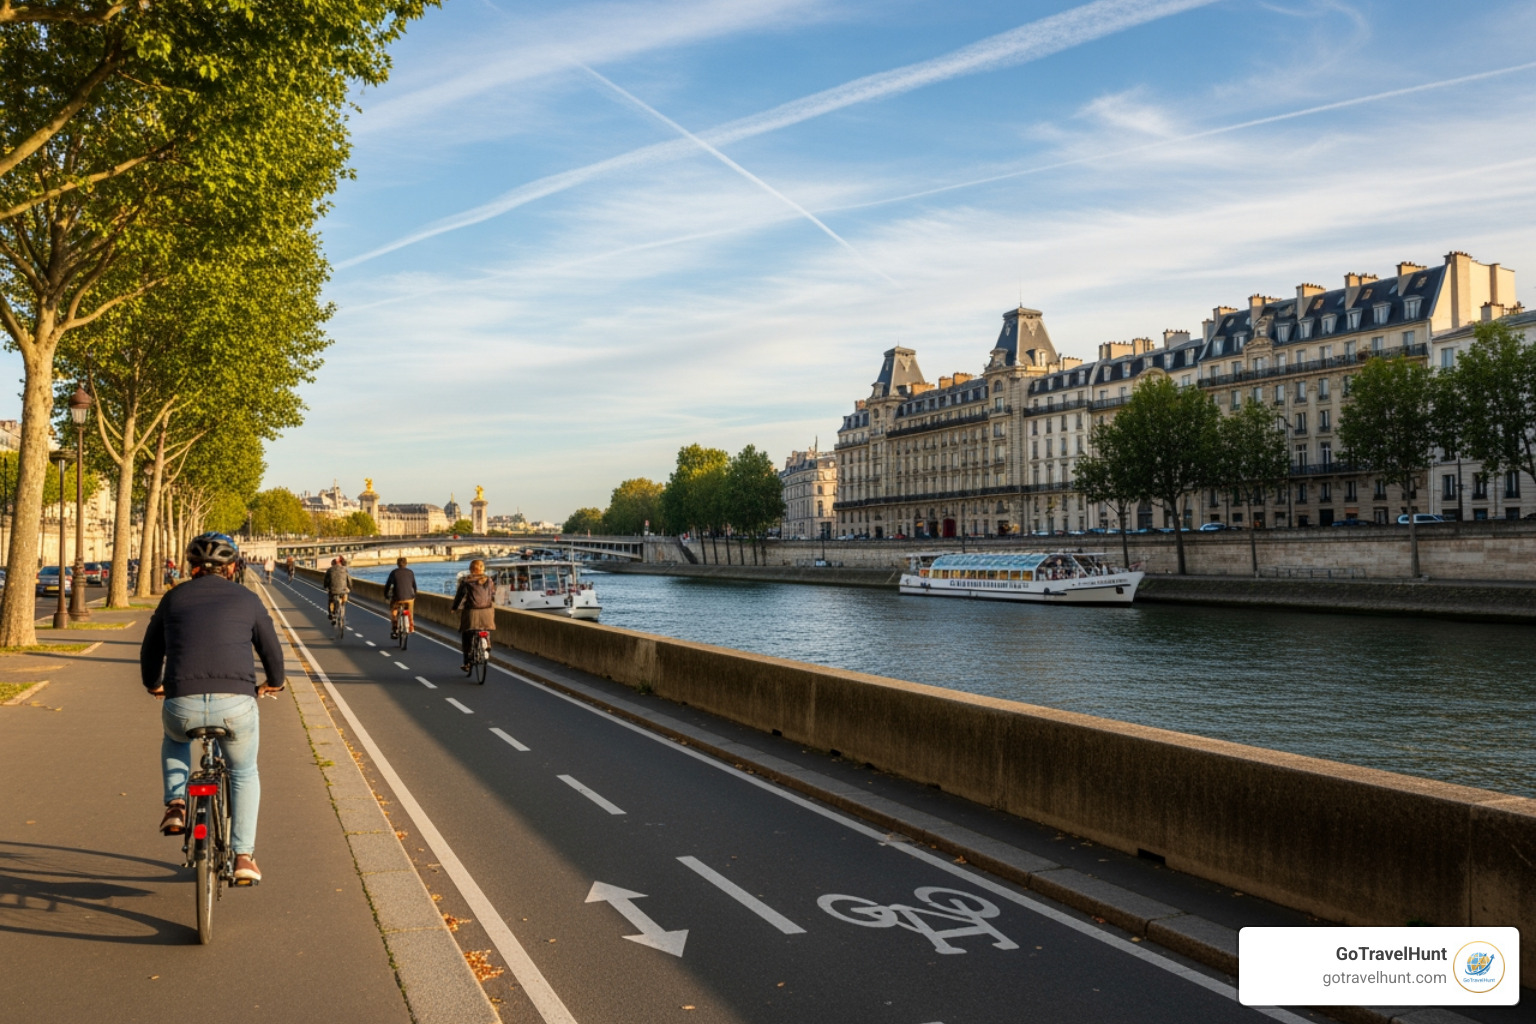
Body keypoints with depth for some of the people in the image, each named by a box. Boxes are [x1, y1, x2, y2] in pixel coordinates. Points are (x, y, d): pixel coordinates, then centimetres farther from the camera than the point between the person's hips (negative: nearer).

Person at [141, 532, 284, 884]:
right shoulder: (247, 600, 12)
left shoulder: (173, 598, 15)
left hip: (182, 706, 1)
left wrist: (154, 685, 47)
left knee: (174, 738, 38)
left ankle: (176, 803, 21)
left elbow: (150, 651, 26)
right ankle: (244, 856, 19)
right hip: (236, 705, -1)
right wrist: (274, 683, 41)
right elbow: (271, 650, 21)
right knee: (244, 774, 24)